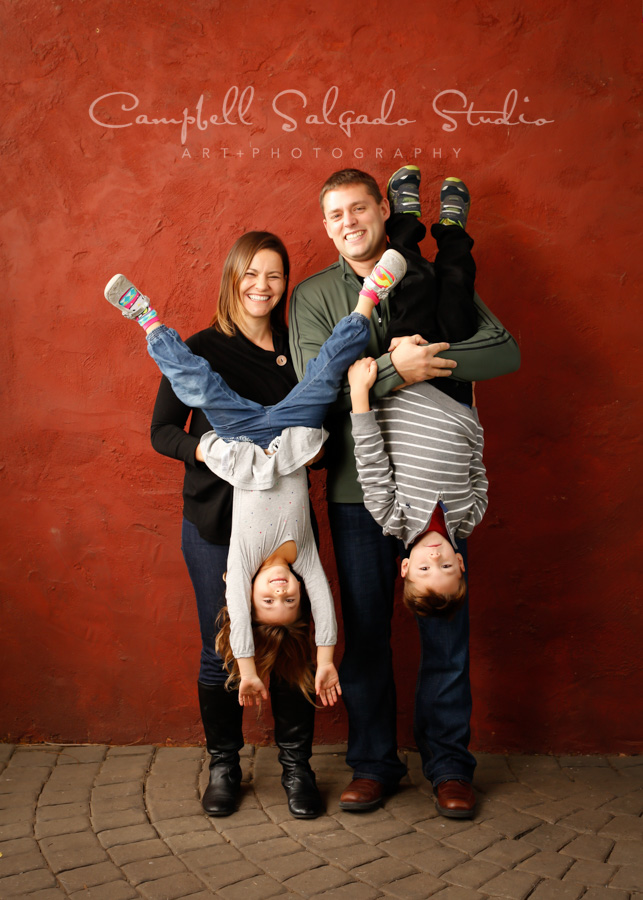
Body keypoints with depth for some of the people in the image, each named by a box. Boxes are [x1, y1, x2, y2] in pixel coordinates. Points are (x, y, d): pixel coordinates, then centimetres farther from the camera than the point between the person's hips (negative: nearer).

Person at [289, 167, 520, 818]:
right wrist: (393, 368, -19)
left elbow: (505, 353, -1)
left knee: (445, 626, 6)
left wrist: (430, 358, -14)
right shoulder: (313, 296, 5)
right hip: (358, 486, 0)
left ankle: (448, 764, 22)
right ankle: (373, 763, 25)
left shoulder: (436, 281, 7)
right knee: (364, 630, 8)